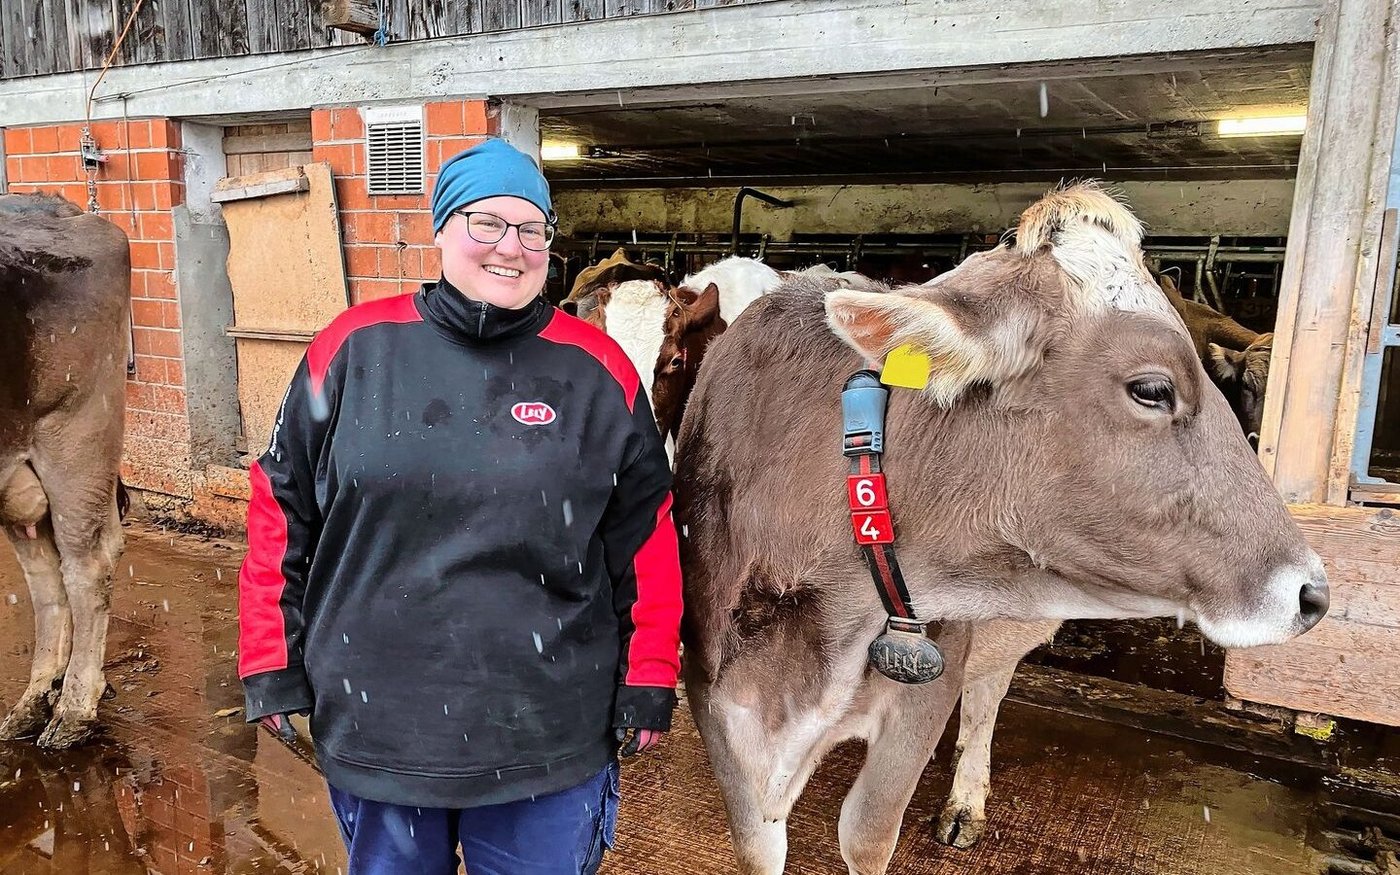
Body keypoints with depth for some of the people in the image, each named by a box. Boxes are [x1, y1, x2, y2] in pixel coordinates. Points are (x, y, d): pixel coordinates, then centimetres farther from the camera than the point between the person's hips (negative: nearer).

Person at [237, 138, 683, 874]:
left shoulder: (595, 370, -4)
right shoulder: (356, 348, -4)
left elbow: (644, 538, 0)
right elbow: (281, 511, 3)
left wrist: (648, 684, 1)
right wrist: (271, 665, 3)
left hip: (550, 740, 0)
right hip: (374, 726, 1)